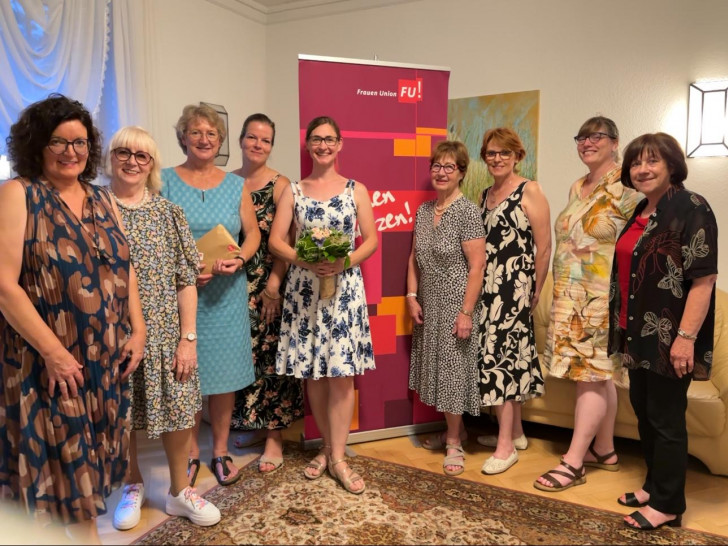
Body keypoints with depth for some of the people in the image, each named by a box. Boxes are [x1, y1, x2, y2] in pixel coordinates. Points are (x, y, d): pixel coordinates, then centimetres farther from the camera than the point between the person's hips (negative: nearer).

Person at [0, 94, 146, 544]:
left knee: (89, 454, 16)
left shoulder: (102, 199, 9)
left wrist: (138, 331, 1)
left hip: (106, 357, 5)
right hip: (48, 359, -5)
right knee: (53, 459, 7)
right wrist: (53, 351, -18)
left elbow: (125, 269, 10)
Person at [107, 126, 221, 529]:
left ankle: (179, 491, 29)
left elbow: (186, 280, -1)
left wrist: (188, 338, -6)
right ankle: (133, 486, 38)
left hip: (165, 334, 1)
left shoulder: (168, 212, 2)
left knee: (177, 411, 7)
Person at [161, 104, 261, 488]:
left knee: (224, 371, 5)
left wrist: (240, 259, -13)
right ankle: (190, 451, 23)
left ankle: (220, 451, 21)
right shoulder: (164, 181, 2)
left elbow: (253, 233, 7)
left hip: (226, 294, 2)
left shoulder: (236, 185, 9)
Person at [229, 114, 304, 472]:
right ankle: (247, 423, 29)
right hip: (235, 283, 4)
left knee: (269, 355, 1)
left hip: (268, 284, -4)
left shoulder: (280, 185, -5)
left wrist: (273, 285, -16)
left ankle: (274, 436, 14)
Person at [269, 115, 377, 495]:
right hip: (304, 288, 1)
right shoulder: (293, 191, 7)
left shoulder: (356, 190, 6)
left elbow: (371, 239, 3)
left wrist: (343, 262, -15)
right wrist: (306, 261, -16)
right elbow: (275, 241, 1)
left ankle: (337, 457, 9)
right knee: (312, 372, 7)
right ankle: (328, 447, 25)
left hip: (344, 287, -1)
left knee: (341, 372, -2)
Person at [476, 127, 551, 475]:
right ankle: (515, 430, 26)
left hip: (514, 285, -6)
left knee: (500, 355, -7)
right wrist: (477, 286, 11)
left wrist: (535, 290, -5)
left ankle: (505, 446, 3)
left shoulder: (529, 191, -5)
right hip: (488, 284, 6)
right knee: (510, 355, 13)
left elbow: (544, 246, -8)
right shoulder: (485, 195, 16)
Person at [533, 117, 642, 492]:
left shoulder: (626, 187, -9)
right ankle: (605, 451, 25)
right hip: (572, 297, 8)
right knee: (599, 375, 14)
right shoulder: (577, 188, 16)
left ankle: (573, 462, 2)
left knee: (590, 376, -5)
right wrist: (561, 293, 18)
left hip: (603, 298, -8)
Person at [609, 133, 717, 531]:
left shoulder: (691, 208, -13)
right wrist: (622, 325, 20)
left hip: (669, 337, -8)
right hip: (639, 333, 8)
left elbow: (704, 278, -19)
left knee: (666, 417, 3)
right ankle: (654, 486, 34)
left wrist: (686, 336, -24)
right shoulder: (640, 212, 12)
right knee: (643, 410, 17)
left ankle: (667, 504, 19)